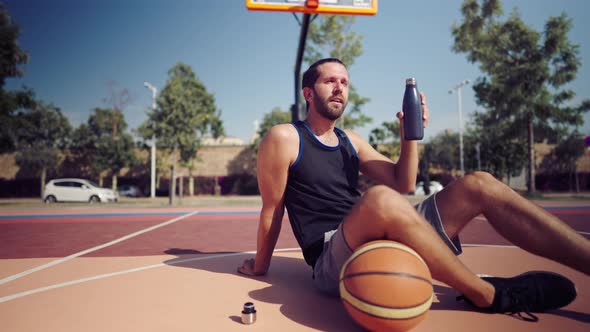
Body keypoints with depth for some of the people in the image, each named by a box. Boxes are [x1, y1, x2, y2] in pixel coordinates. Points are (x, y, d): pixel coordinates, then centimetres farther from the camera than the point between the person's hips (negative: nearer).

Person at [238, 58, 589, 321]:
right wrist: (260, 266, 5)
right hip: (333, 260, -7)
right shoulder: (284, 138, -3)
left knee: (478, 185, -5)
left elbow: (403, 184, 13)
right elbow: (272, 210, 0)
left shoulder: (350, 140, 17)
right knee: (380, 199, -41)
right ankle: (489, 294, -20)